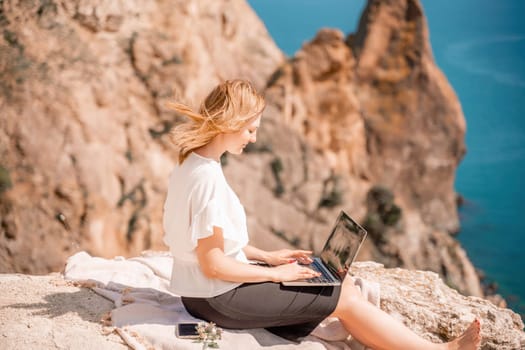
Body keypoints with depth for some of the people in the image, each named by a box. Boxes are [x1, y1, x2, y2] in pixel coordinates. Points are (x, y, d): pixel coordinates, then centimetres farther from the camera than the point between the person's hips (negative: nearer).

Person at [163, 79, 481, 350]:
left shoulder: (193, 165, 5)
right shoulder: (207, 177, -25)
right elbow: (213, 265, -24)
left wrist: (266, 256, 10)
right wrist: (275, 273, -13)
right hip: (219, 298, -9)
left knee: (342, 285, 10)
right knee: (345, 297, -4)